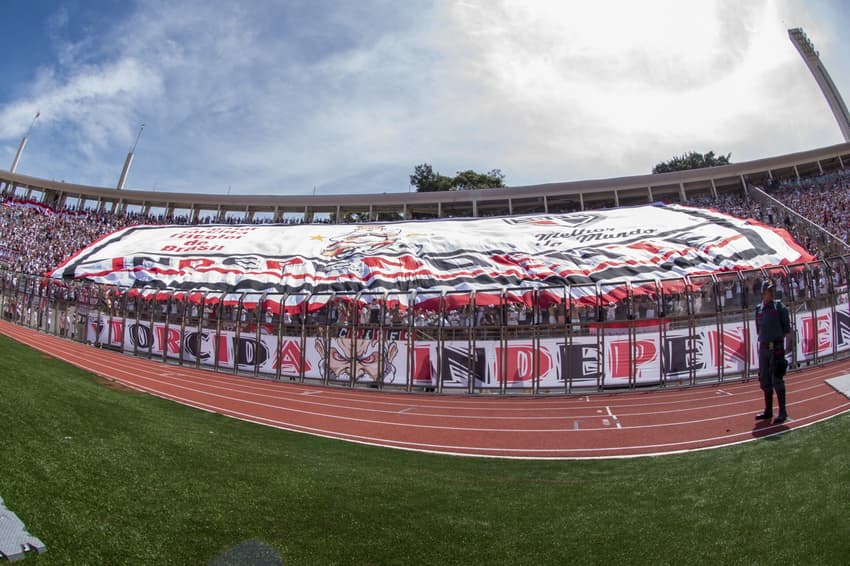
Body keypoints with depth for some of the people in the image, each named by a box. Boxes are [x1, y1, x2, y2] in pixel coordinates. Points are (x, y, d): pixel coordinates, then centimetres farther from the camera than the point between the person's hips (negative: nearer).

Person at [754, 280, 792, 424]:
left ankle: (782, 412, 1)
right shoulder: (758, 309, 11)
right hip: (763, 347, 5)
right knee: (765, 380, 10)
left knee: (777, 379, -7)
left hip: (776, 347, -5)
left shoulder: (779, 307, -2)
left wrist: (787, 340, -14)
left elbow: (787, 327, -5)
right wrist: (760, 345, 14)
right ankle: (768, 411, 21)